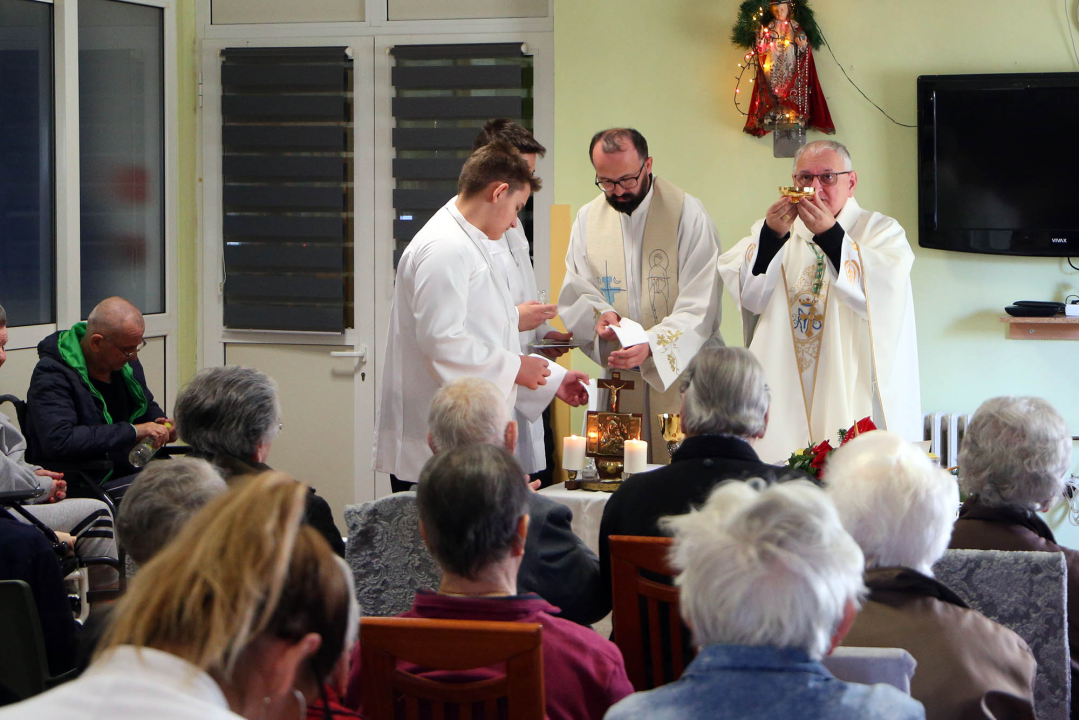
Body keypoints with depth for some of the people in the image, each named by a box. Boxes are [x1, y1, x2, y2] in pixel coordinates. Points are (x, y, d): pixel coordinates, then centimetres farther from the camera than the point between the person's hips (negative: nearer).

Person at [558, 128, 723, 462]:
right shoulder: (588, 219, 8)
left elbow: (699, 308, -12)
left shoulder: (688, 214, -7)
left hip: (681, 375, -3)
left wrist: (651, 346, -27)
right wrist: (600, 314, -14)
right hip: (618, 382, 3)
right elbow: (574, 296, 9)